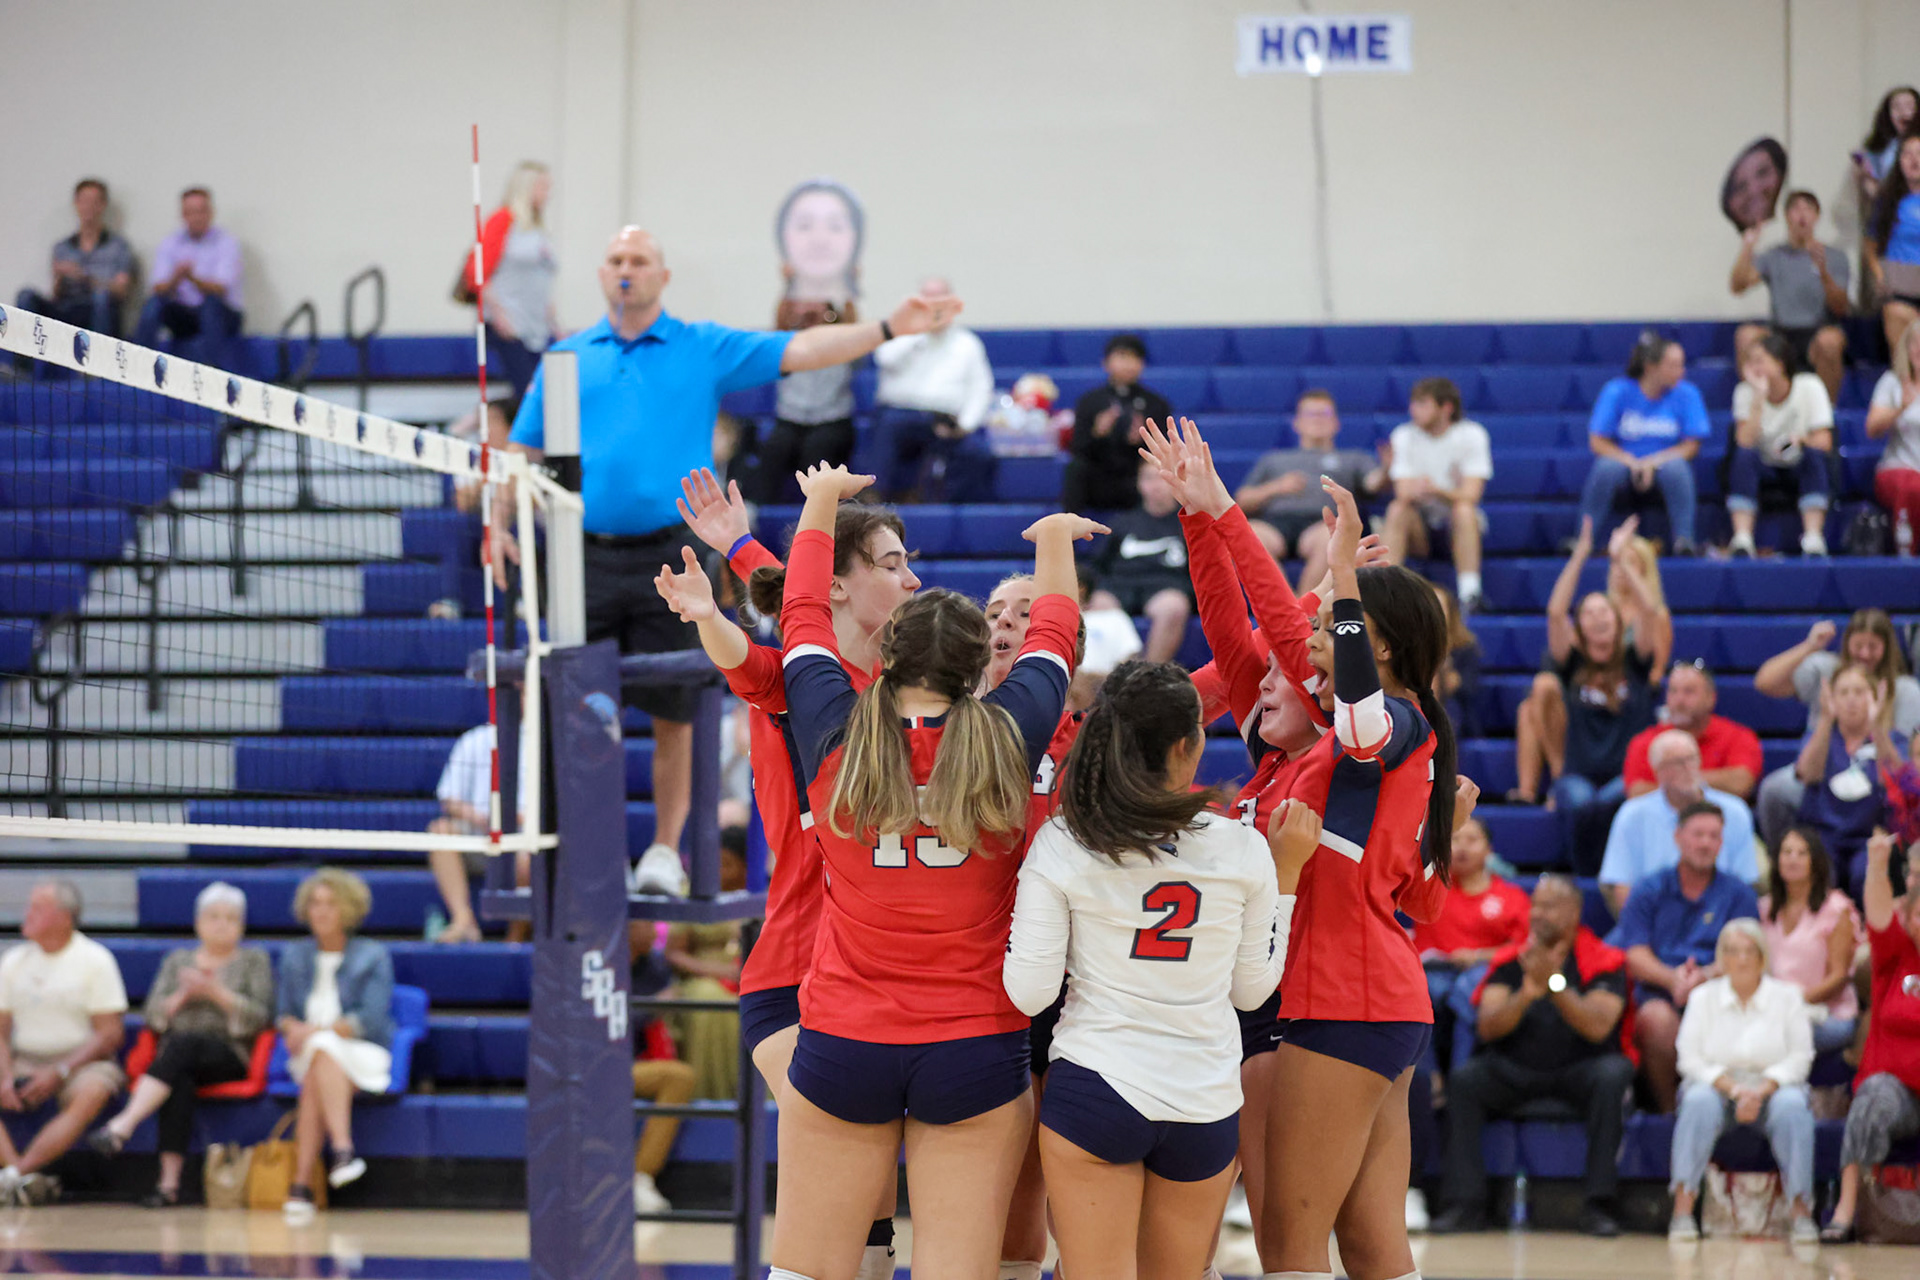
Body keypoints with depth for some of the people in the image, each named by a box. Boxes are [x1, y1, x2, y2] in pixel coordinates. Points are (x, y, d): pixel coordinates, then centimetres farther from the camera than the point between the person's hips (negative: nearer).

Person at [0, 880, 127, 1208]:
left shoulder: (95, 960, -2)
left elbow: (110, 1034, -7)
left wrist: (58, 1073, -17)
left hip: (79, 1060, -4)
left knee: (91, 1094, -37)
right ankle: (27, 1179, -36)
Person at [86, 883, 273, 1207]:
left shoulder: (254, 961, 15)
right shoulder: (178, 960, 23)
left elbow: (259, 1018, 1)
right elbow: (153, 1015, 12)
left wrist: (217, 993, -10)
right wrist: (182, 996, -7)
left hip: (229, 1057, -2)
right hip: (176, 1058, 2)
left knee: (184, 1044, -37)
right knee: (180, 1082, -37)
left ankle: (122, 1125, -51)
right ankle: (169, 1182, -47)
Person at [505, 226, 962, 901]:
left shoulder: (705, 349, 7)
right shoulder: (567, 358, 12)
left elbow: (799, 350, 0)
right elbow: (524, 448, 16)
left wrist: (888, 329, -12)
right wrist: (499, 522, 3)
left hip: (668, 556, -1)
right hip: (589, 556, 1)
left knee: (673, 714, 1)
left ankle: (665, 848, 12)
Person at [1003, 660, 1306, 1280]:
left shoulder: (1060, 846, -7)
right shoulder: (1243, 851, -3)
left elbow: (1029, 993, -6)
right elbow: (1254, 987, 10)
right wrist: (1287, 870, 16)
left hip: (1093, 1089, -2)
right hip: (1207, 1102, 2)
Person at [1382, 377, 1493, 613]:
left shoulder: (1471, 435, -9)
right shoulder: (1404, 436, -2)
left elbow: (1470, 495, -18)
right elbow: (1403, 493, -11)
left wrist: (1437, 490, -39)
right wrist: (1413, 491, -37)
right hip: (1421, 526, 2)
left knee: (1463, 510, -34)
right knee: (1397, 510, -29)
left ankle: (1470, 593, -38)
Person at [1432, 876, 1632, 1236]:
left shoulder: (1604, 962, -6)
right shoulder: (1510, 960, 2)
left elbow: (1598, 1027, -21)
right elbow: (1487, 1027, -10)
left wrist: (1555, 985, -32)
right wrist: (1526, 994, -28)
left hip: (1578, 1071, -2)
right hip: (1515, 1069, 2)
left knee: (1614, 1072, -33)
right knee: (1464, 1078, -24)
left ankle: (1599, 1203, -31)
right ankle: (1466, 1203, -24)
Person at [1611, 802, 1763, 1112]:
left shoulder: (1738, 894, 15)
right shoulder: (1649, 891, 15)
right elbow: (1635, 956, 3)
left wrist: (1705, 976, -19)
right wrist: (1673, 978, -18)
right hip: (1657, 991, 0)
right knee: (1657, 1017, -36)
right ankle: (1668, 1110, -19)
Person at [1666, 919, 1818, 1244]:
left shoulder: (1787, 996, 6)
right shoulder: (1704, 997, 6)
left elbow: (1800, 1058, -2)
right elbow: (1690, 1058, -2)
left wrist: (1761, 1091, -18)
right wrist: (1734, 1089, -17)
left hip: (1773, 1087, 0)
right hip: (1716, 1085, 0)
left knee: (1792, 1105, -34)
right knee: (1699, 1101, -34)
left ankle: (1801, 1209, -33)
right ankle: (1683, 1207, -40)